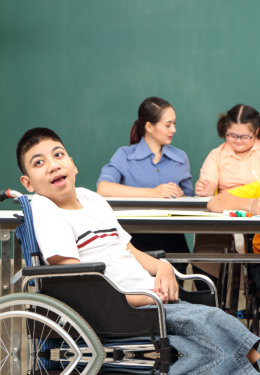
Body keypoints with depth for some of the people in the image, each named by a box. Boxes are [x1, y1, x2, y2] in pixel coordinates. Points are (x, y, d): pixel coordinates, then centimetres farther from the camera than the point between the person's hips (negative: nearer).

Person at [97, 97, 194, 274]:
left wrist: (178, 195, -5)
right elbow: (103, 188, -13)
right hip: (135, 237, -3)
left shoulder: (180, 158, 17)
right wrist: (152, 193, -14)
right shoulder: (125, 155, 5)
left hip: (171, 238, 3)